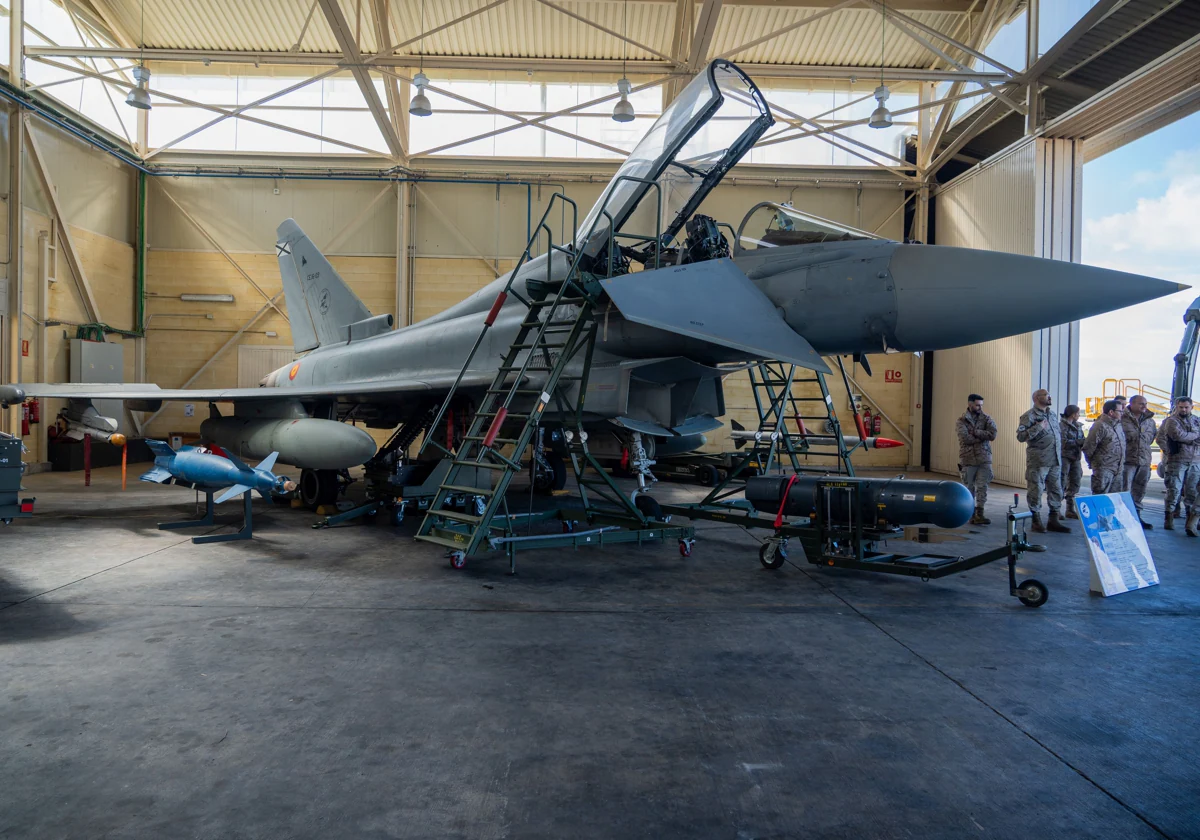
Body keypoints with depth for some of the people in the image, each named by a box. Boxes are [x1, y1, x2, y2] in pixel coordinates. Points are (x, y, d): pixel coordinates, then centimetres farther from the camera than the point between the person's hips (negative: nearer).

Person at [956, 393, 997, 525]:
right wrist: (983, 436, -10)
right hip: (968, 459, -1)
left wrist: (975, 432, -13)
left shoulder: (986, 419, 6)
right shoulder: (961, 421, -1)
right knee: (969, 488, 6)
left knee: (982, 487, -4)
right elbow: (965, 438, -15)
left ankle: (979, 514, -2)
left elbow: (993, 434, -10)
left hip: (984, 458, 2)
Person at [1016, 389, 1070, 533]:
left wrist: (1059, 454, 19)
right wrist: (1038, 427, -20)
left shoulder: (1052, 415, 16)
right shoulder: (1029, 416, -7)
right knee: (1036, 490, -2)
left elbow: (1059, 433, 27)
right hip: (1038, 462, -7)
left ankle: (1053, 521, 20)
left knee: (1056, 490, 10)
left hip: (1055, 461, 7)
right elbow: (1020, 436, -16)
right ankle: (1037, 521, 9)